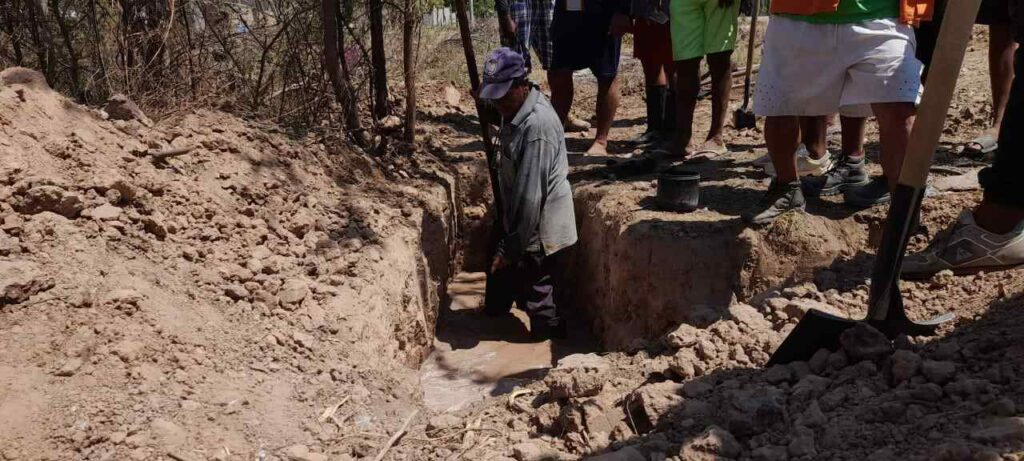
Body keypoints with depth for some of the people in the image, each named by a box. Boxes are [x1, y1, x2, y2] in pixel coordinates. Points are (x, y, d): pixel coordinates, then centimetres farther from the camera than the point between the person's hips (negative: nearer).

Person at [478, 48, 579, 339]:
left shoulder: (537, 125, -29)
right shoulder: (515, 111, 2)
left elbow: (531, 195, -29)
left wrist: (511, 247, -25)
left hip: (537, 232, -9)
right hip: (519, 222, 9)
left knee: (536, 300, 4)